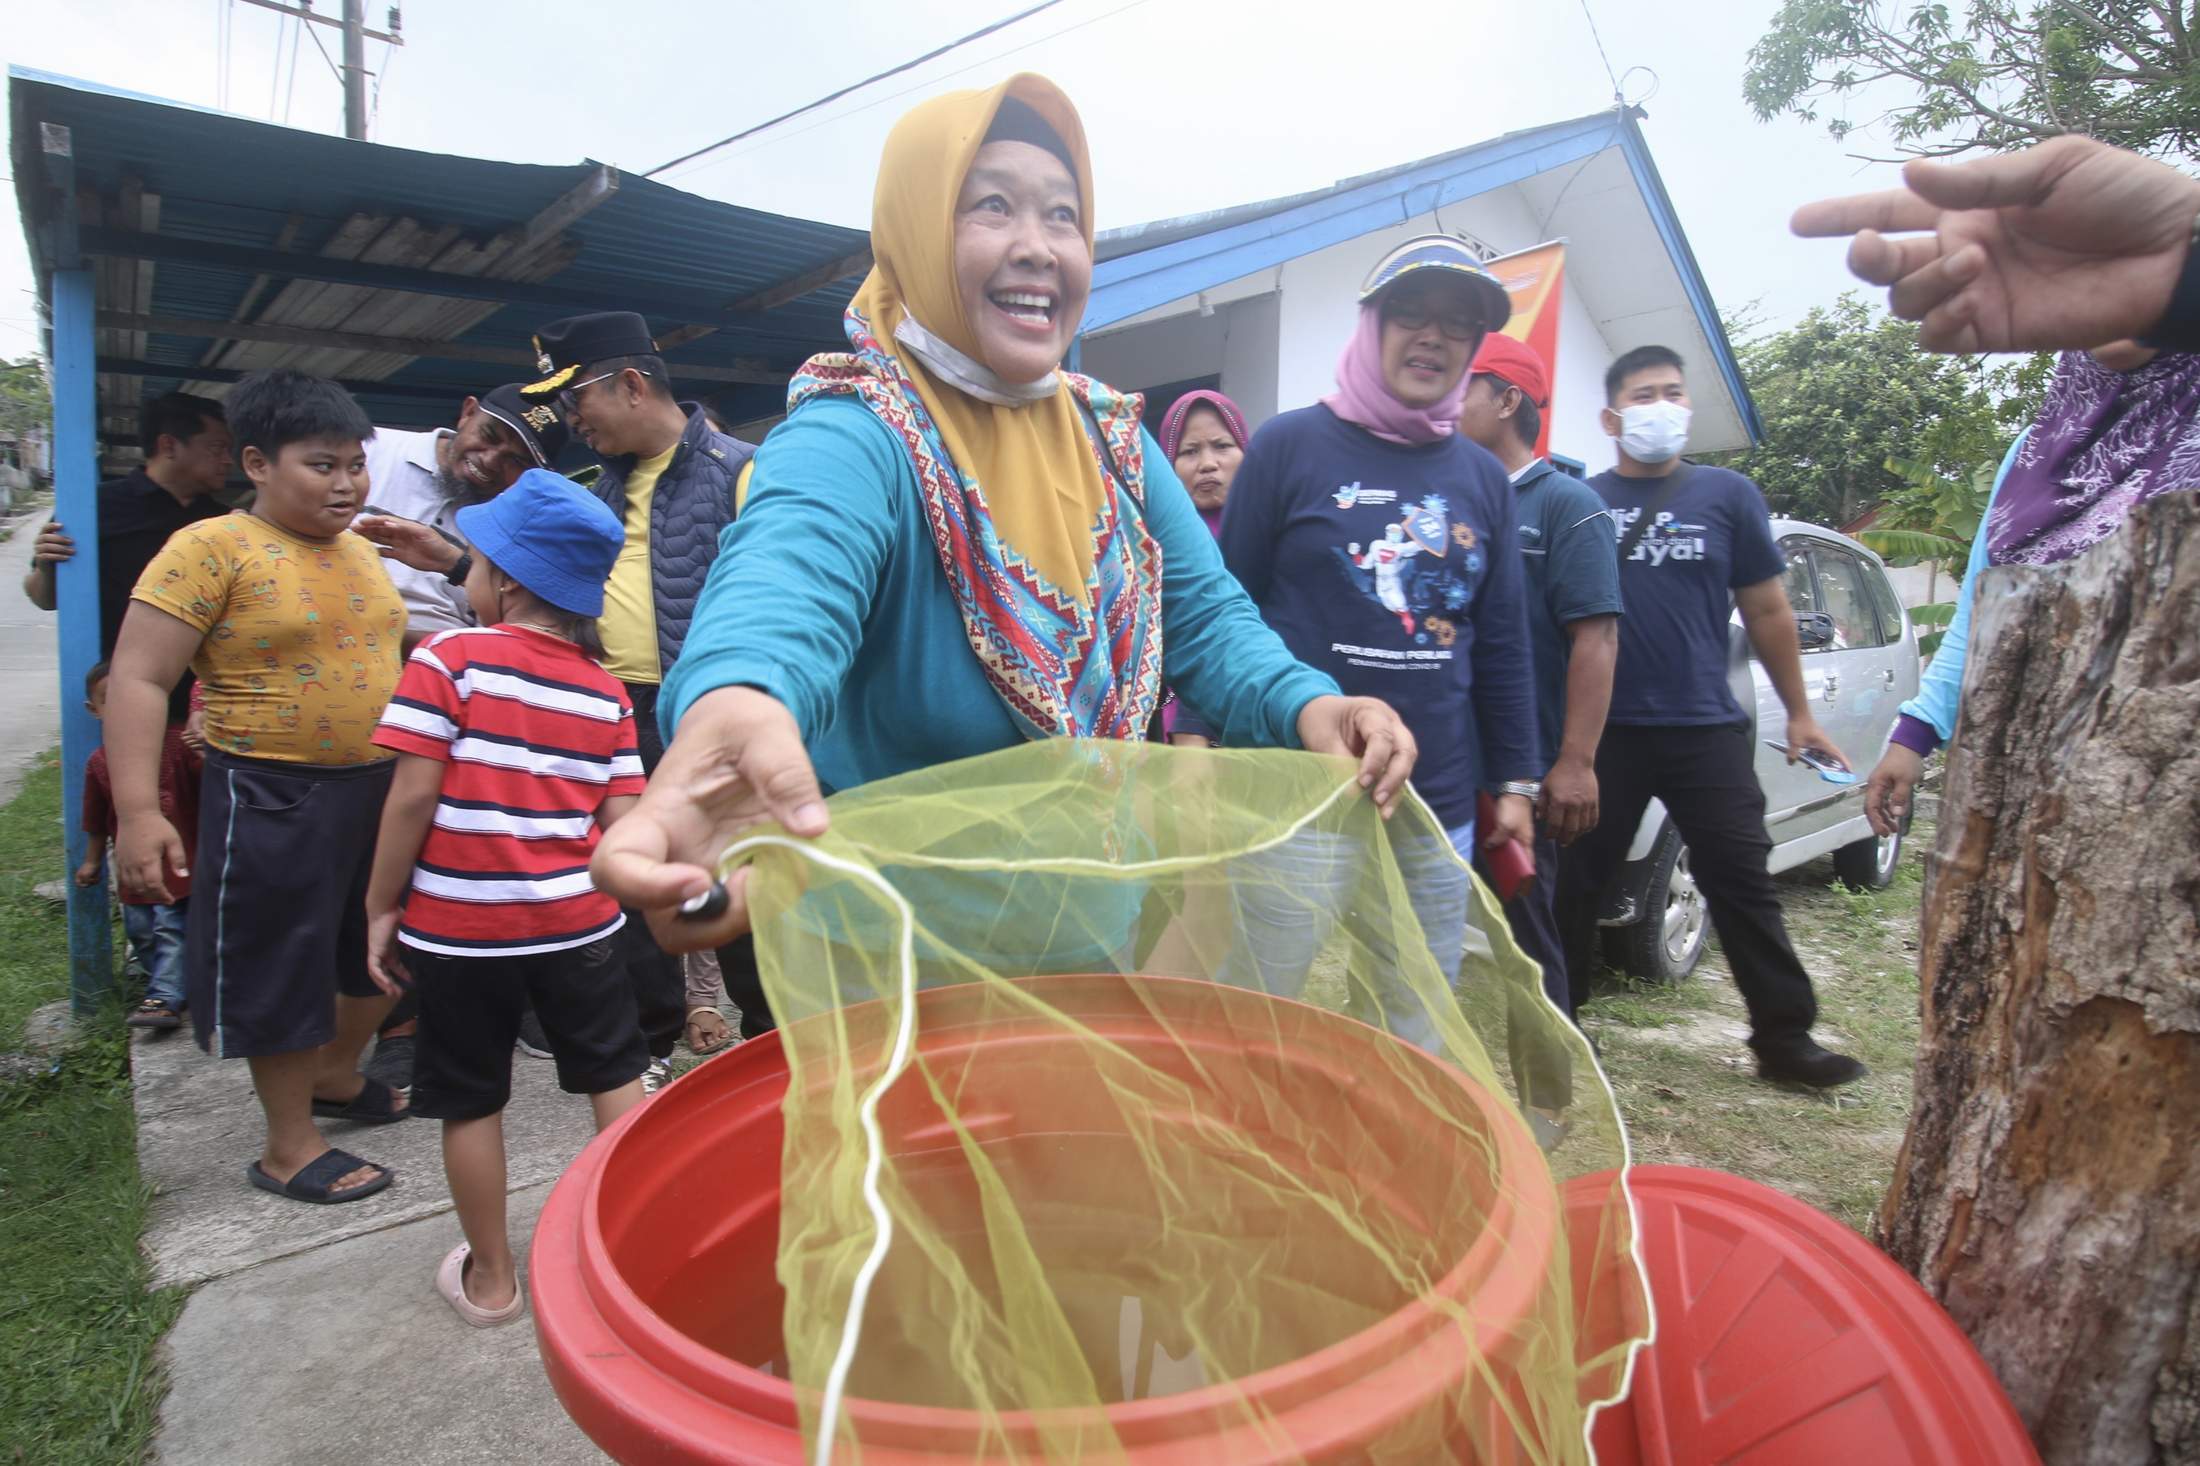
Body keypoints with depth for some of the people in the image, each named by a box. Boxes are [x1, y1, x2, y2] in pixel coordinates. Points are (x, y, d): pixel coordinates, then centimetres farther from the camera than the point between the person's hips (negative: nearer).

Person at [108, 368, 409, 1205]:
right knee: (280, 968, 6)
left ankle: (336, 1076, 43)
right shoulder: (212, 548, -12)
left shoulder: (360, 552, 8)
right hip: (274, 798, -7)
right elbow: (137, 680, -16)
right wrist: (138, 813, -23)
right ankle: (288, 1148, 22)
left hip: (379, 788, 7)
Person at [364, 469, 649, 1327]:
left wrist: (381, 909, -2)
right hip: (576, 920, 3)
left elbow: (413, 796, -13)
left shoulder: (449, 659, -10)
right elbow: (620, 821, -2)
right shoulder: (606, 690, 1)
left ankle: (489, 1278, 27)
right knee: (617, 1079, 15)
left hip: (460, 927, -2)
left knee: (471, 1102, 13)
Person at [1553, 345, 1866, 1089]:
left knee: (1742, 882, 5)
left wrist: (1799, 712, 9)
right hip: (1603, 729, 0)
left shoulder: (1728, 495, 6)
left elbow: (1767, 612, 10)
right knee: (1574, 879, 7)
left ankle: (1785, 1035, 15)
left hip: (1707, 729, 1)